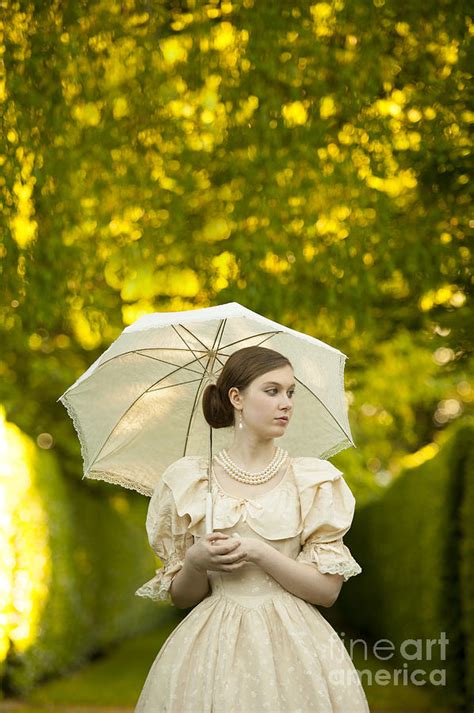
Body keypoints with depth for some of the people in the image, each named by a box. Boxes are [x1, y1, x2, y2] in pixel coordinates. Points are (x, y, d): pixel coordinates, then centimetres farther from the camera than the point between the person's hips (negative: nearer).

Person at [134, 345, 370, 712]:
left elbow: (327, 589, -4)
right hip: (212, 648, 0)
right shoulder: (187, 480, 3)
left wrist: (258, 552, -15)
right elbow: (181, 596, 6)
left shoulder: (314, 478, 2)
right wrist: (196, 562, -14)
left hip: (292, 648, 0)